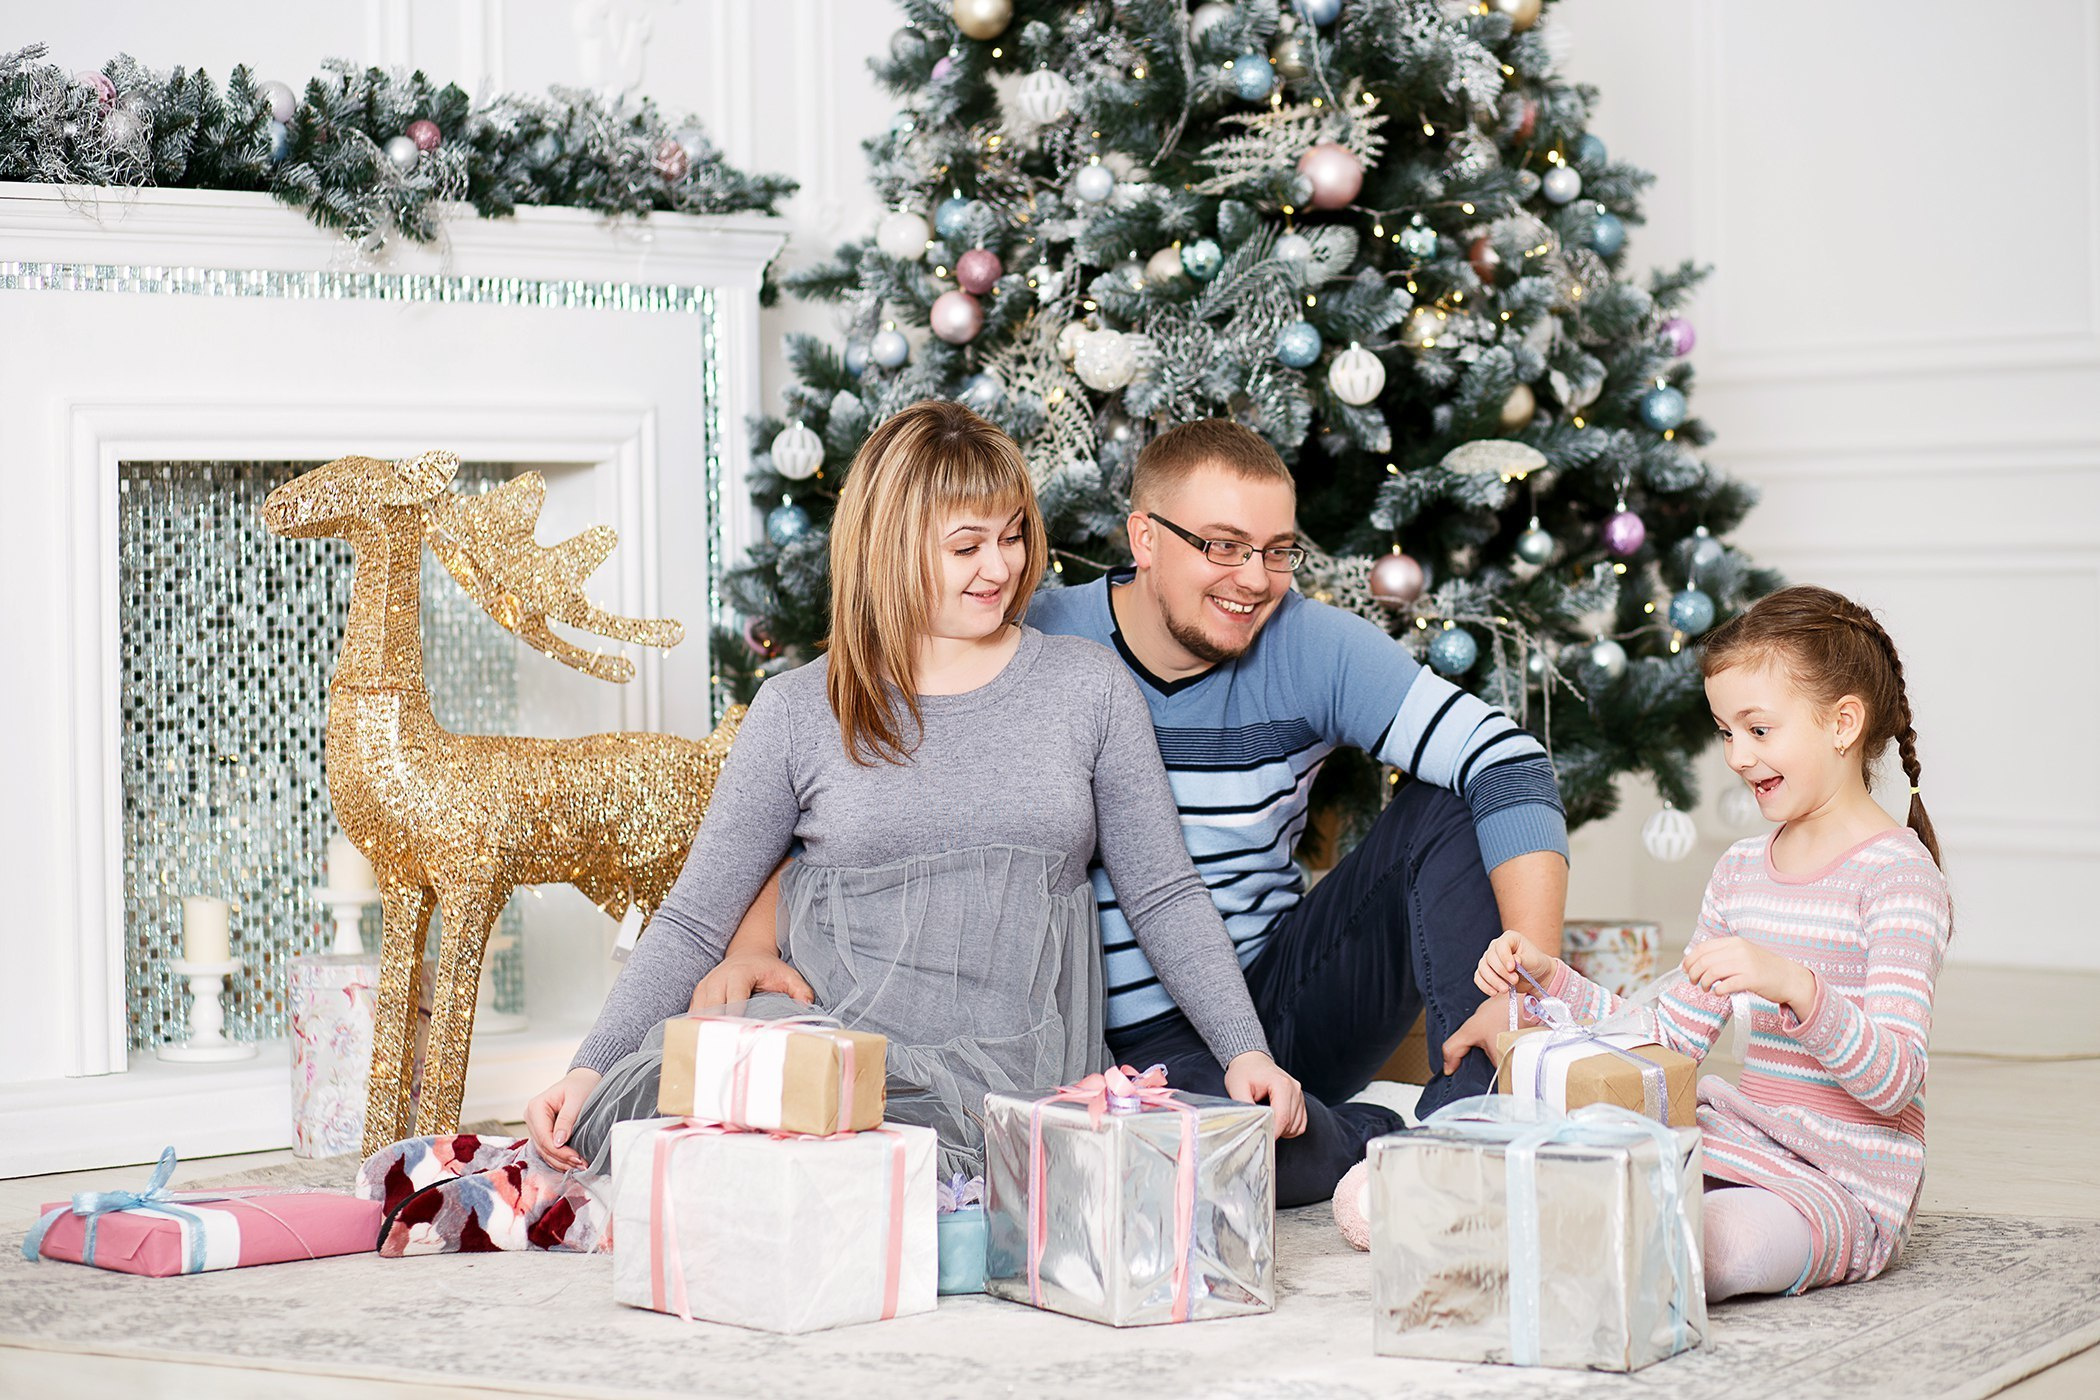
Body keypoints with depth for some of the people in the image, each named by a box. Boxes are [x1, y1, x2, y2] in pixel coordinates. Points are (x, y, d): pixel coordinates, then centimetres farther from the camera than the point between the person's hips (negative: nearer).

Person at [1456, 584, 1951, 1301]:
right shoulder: (1742, 868, 13)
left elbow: (1895, 1081, -21)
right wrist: (1551, 977, 5)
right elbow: (1673, 1036, 16)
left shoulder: (1897, 873, -12)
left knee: (1722, 1242, -39)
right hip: (1745, 1142, 8)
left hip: (1845, 1188, -8)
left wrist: (1795, 985, -37)